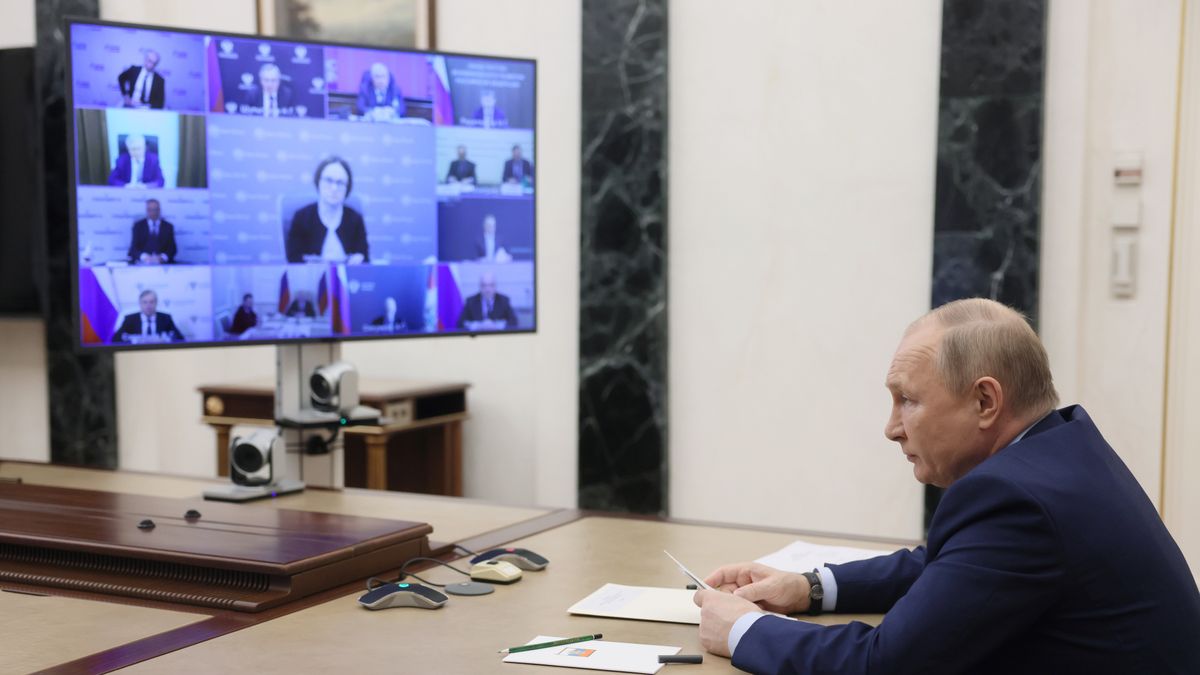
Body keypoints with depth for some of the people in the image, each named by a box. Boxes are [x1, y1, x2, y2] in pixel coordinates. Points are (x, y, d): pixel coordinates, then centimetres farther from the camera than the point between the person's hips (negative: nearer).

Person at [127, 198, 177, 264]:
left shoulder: (168, 226, 12)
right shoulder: (138, 226, 10)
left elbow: (172, 248, 5)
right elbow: (134, 247, 2)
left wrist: (163, 257, -16)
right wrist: (144, 257, -19)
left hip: (163, 263, 1)